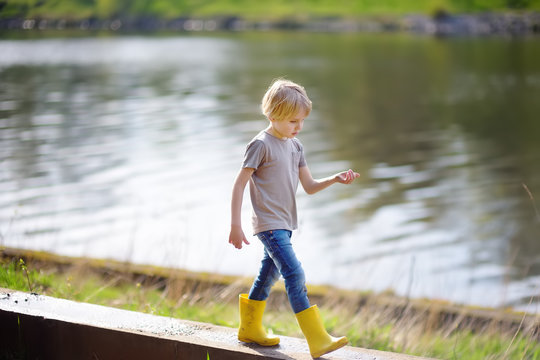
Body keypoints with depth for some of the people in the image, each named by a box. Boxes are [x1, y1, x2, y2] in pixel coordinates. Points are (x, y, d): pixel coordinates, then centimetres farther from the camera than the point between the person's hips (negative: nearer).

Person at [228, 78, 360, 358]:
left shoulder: (295, 145, 10)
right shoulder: (261, 145, -13)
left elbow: (309, 186, 11)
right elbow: (239, 185, -12)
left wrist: (335, 179, -7)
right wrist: (235, 225, -15)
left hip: (284, 224, 9)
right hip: (268, 224, -9)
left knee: (268, 275, 18)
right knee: (294, 275, -15)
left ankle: (250, 329, 34)